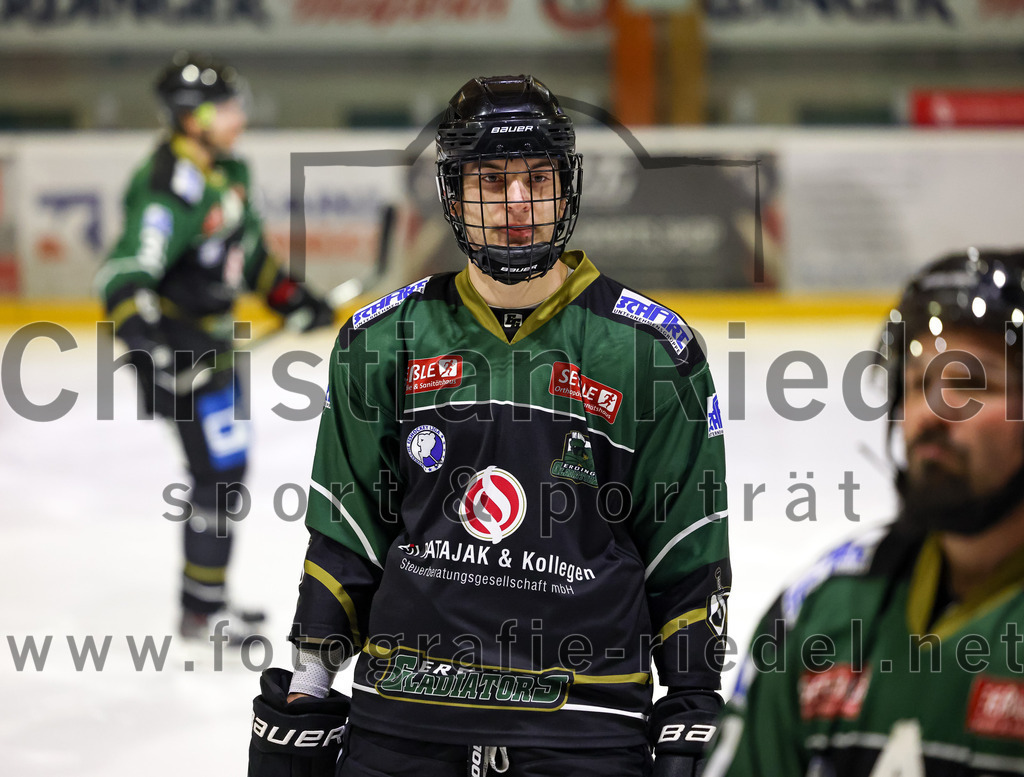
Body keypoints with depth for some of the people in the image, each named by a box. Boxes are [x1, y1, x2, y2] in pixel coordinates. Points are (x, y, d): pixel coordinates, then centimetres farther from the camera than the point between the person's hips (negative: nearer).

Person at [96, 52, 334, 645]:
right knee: (220, 470, -7)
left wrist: (293, 299, 20)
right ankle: (202, 610, 4)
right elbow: (125, 276, -33)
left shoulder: (228, 170, 6)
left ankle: (208, 596, 31)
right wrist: (147, 340, -45)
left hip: (215, 339, 10)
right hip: (177, 347, -10)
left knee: (227, 467, 18)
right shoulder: (170, 188, -25)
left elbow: (248, 249, 23)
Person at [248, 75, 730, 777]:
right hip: (402, 711, 2)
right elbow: (344, 537, 12)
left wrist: (694, 716, 0)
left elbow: (689, 561, 3)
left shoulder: (651, 348, 0)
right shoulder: (383, 340, 5)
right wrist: (303, 692, 8)